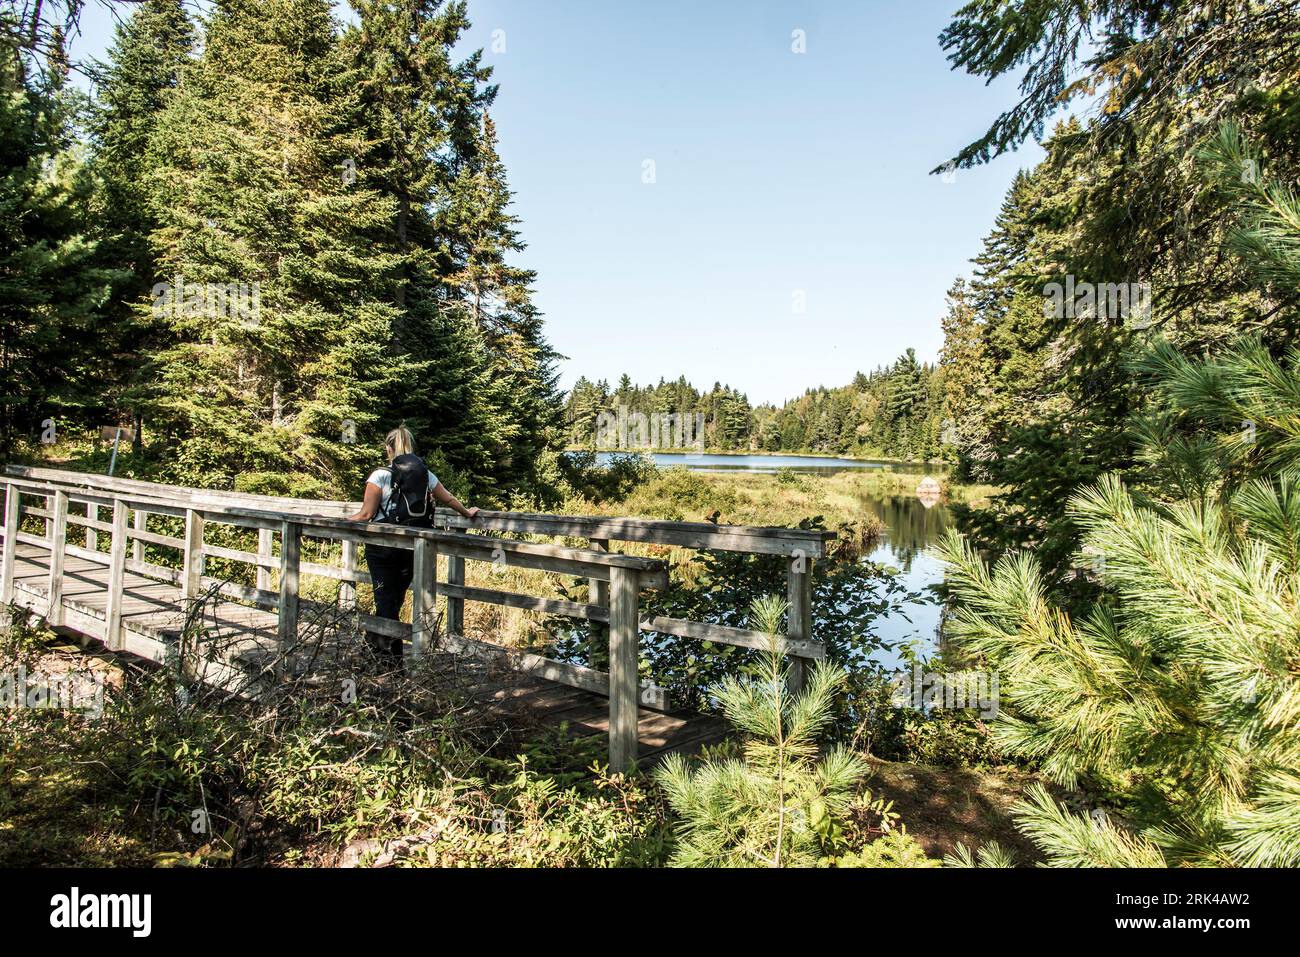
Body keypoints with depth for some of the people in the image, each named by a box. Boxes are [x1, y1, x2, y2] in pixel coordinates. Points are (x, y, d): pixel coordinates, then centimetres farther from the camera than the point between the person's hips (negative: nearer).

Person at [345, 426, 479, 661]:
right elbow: (449, 500, 16)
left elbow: (366, 514, -13)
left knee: (385, 598, 5)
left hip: (384, 545, -4)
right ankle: (377, 640, 33)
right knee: (396, 596, 18)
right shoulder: (426, 474, 4)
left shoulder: (381, 475, -10)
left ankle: (393, 654, 7)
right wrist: (468, 513, 33)